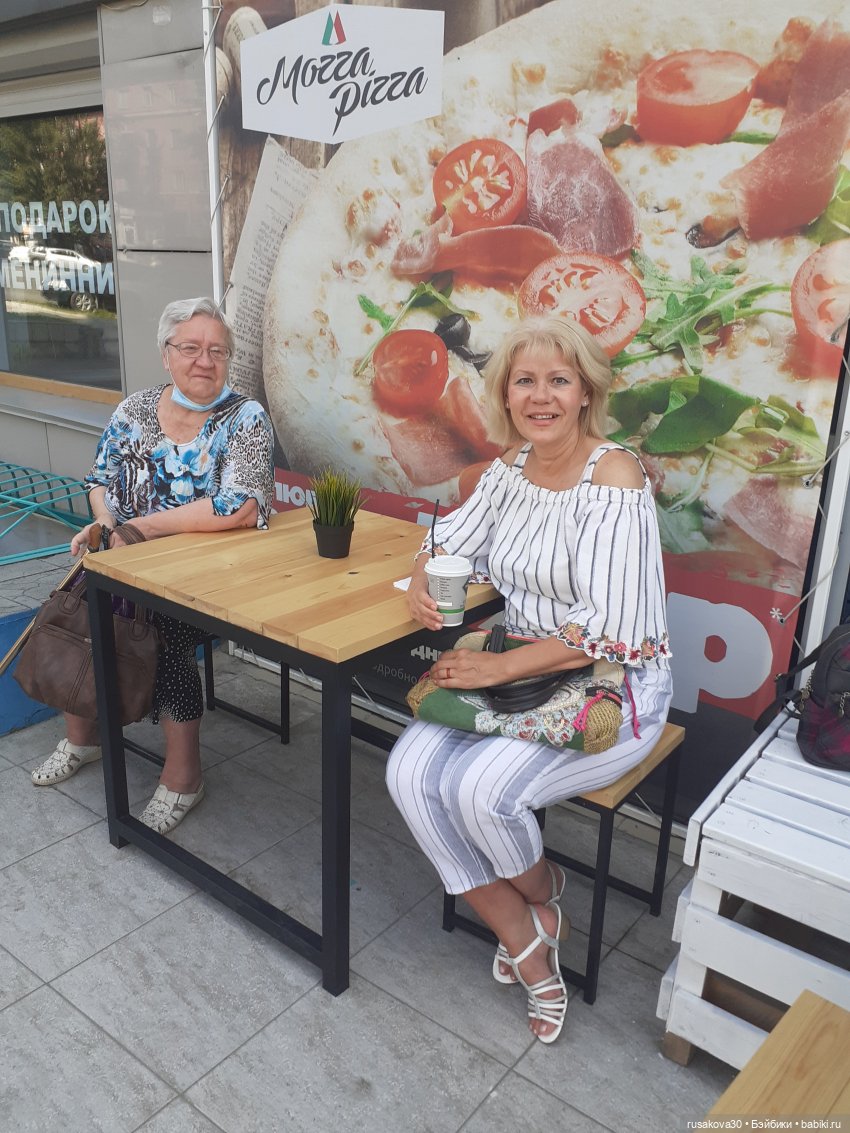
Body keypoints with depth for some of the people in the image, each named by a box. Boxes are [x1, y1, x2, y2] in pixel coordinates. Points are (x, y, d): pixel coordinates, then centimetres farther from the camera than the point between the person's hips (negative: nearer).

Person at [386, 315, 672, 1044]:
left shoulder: (615, 478, -18)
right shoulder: (511, 467, 5)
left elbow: (609, 628, -23)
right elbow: (449, 542, 13)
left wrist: (500, 668, -23)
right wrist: (421, 585, -10)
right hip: (519, 671, 7)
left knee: (481, 788, -26)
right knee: (410, 773, -13)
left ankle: (541, 894, 12)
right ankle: (524, 938, 5)